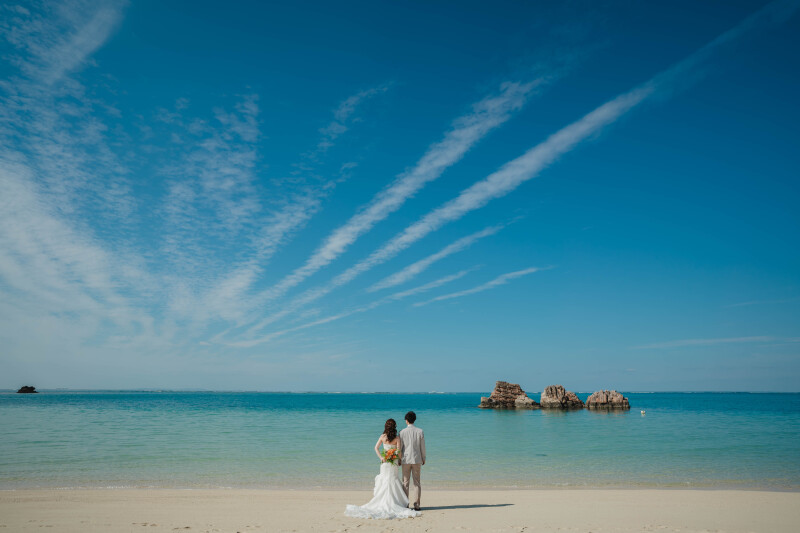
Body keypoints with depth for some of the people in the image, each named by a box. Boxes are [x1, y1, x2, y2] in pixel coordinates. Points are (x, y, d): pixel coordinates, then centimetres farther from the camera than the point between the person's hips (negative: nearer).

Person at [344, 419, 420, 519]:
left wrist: (381, 457, -10)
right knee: (393, 482, 5)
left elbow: (376, 448, -6)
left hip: (385, 462, 2)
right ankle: (393, 503, 4)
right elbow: (399, 450, -11)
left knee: (384, 482, 10)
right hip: (394, 463, -2)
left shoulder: (383, 437, 0)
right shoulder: (397, 438, -7)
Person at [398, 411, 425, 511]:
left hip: (406, 460, -1)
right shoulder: (420, 431, -3)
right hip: (417, 459, 1)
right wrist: (423, 458, 12)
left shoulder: (402, 432, -6)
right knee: (417, 483, 8)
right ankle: (416, 504, 5)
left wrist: (399, 459, 9)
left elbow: (400, 447, -3)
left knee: (405, 483, 8)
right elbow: (422, 447, 1)